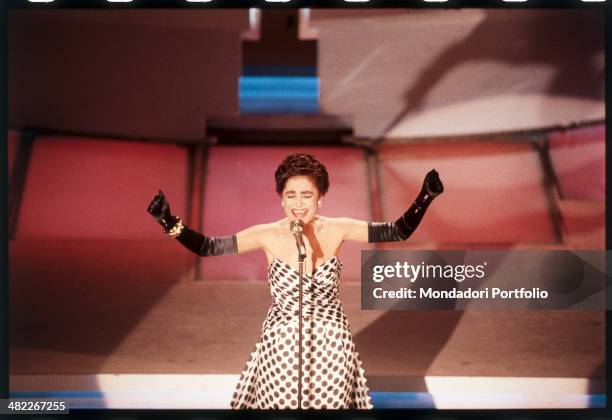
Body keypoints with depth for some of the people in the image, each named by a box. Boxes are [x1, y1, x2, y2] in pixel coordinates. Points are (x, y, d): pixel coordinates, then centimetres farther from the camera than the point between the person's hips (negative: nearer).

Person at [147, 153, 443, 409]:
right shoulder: (267, 235, -10)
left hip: (330, 343, 1)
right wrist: (170, 222, -22)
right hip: (281, 344, -1)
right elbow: (207, 247, -10)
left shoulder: (337, 230, -7)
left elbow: (398, 231, -3)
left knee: (331, 402, 12)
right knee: (278, 403, 10)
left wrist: (424, 199, -15)